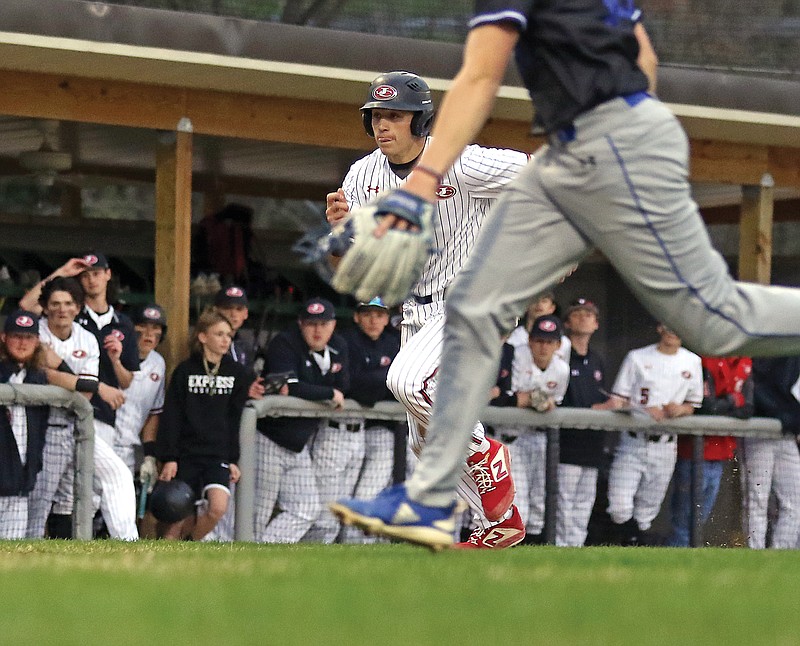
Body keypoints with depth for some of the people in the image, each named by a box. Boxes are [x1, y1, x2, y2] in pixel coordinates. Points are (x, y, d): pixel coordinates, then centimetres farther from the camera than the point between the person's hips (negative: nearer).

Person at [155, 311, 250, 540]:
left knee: (218, 506, -21)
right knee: (184, 519, -2)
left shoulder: (237, 374, 7)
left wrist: (234, 460, 4)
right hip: (187, 455, -1)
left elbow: (238, 420, 9)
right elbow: (171, 417, 1)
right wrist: (169, 458, -5)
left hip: (219, 455, 1)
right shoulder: (185, 371, 2)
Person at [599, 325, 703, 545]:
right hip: (633, 442, -2)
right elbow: (618, 400, 3)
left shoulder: (692, 362, 10)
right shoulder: (637, 358, 5)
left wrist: (679, 409, -9)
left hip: (664, 446, 2)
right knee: (619, 506, -14)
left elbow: (693, 405, 13)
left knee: (647, 511, 4)